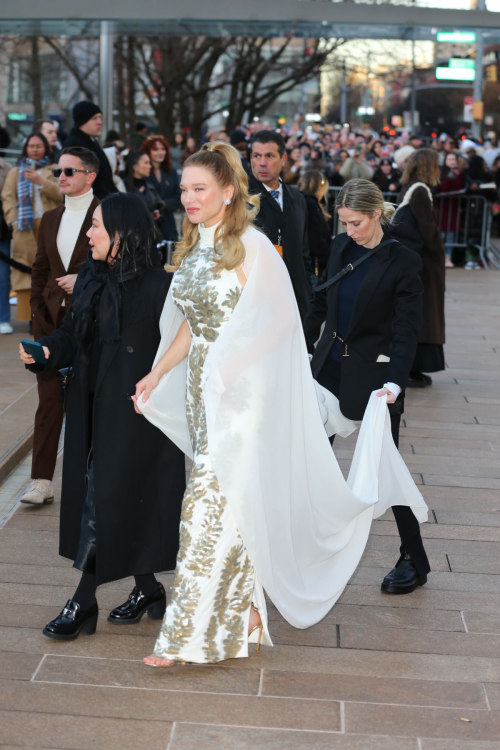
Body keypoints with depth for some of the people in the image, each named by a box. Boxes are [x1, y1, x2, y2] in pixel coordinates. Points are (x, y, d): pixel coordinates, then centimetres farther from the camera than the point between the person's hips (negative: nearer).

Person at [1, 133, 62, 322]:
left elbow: (61, 194, 1)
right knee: (26, 270, -9)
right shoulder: (16, 172, 21)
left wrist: (41, 181, -12)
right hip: (25, 229, 1)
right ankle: (28, 314, -10)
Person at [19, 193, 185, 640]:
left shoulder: (157, 287, -14)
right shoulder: (91, 280, 8)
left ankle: (84, 602, 6)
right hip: (92, 410, 7)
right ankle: (147, 589, 26)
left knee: (105, 500, -4)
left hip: (133, 415, -7)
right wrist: (46, 352, -6)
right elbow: (73, 335, 12)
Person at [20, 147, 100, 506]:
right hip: (53, 320, 5)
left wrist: (84, 280, -16)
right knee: (49, 399, 1)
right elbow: (40, 270, 17)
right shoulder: (50, 219, 14)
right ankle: (42, 481, 2)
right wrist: (38, 313, 6)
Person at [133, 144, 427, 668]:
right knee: (224, 497, 12)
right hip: (201, 388, 7)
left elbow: (281, 320, -13)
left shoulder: (251, 247, -11)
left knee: (214, 501, -7)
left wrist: (228, 362, -22)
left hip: (241, 393, -7)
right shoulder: (190, 250, 11)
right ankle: (244, 613, 26)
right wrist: (158, 374, 9)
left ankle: (191, 633, -2)